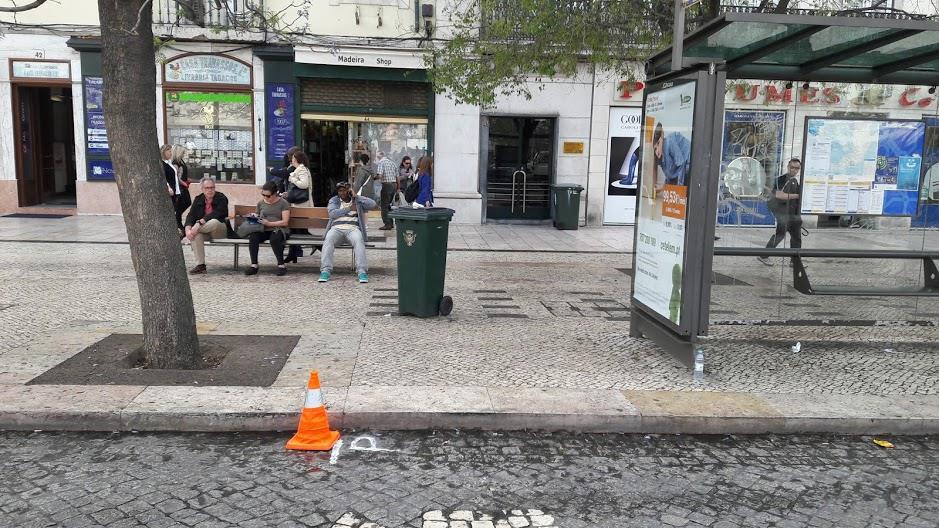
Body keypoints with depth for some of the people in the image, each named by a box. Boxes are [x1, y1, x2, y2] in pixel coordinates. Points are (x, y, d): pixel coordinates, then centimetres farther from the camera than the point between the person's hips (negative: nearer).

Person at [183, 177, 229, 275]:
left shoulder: (221, 198, -8)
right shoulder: (198, 199, 7)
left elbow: (215, 214, -24)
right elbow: (191, 215, -4)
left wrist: (199, 223, -35)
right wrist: (188, 229, -25)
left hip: (221, 230, -4)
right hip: (205, 232, 4)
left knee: (214, 222, -38)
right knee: (196, 234, -31)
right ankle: (200, 265, -28)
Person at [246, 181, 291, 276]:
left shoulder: (283, 203, 1)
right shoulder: (261, 203, 16)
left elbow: (285, 222, -6)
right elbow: (258, 216, 28)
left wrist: (269, 223, -15)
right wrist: (255, 217, 3)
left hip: (278, 230, -4)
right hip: (263, 230, 4)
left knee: (274, 239, -39)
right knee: (253, 237, -30)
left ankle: (281, 265, -21)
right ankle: (254, 265, -22)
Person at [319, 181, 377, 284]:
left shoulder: (358, 200, 19)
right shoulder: (333, 200, 20)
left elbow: (372, 204, 2)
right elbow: (332, 214, 1)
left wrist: (356, 196, 2)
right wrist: (349, 209, 0)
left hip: (353, 229, -1)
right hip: (336, 228, 1)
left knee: (359, 240, -35)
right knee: (328, 240, -33)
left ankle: (362, 271, -40)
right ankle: (325, 270, -38)